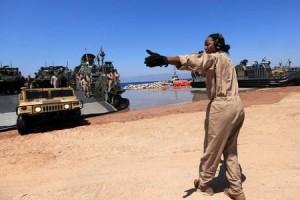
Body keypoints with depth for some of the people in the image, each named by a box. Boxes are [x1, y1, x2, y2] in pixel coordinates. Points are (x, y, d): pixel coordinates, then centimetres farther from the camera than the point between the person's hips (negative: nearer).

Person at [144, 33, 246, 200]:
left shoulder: (215, 57, -9)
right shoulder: (226, 59, 19)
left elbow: (193, 60, -28)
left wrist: (165, 60, -40)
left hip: (222, 107, -10)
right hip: (236, 106, 10)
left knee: (212, 150, 6)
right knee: (230, 150, 16)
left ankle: (205, 184, 25)